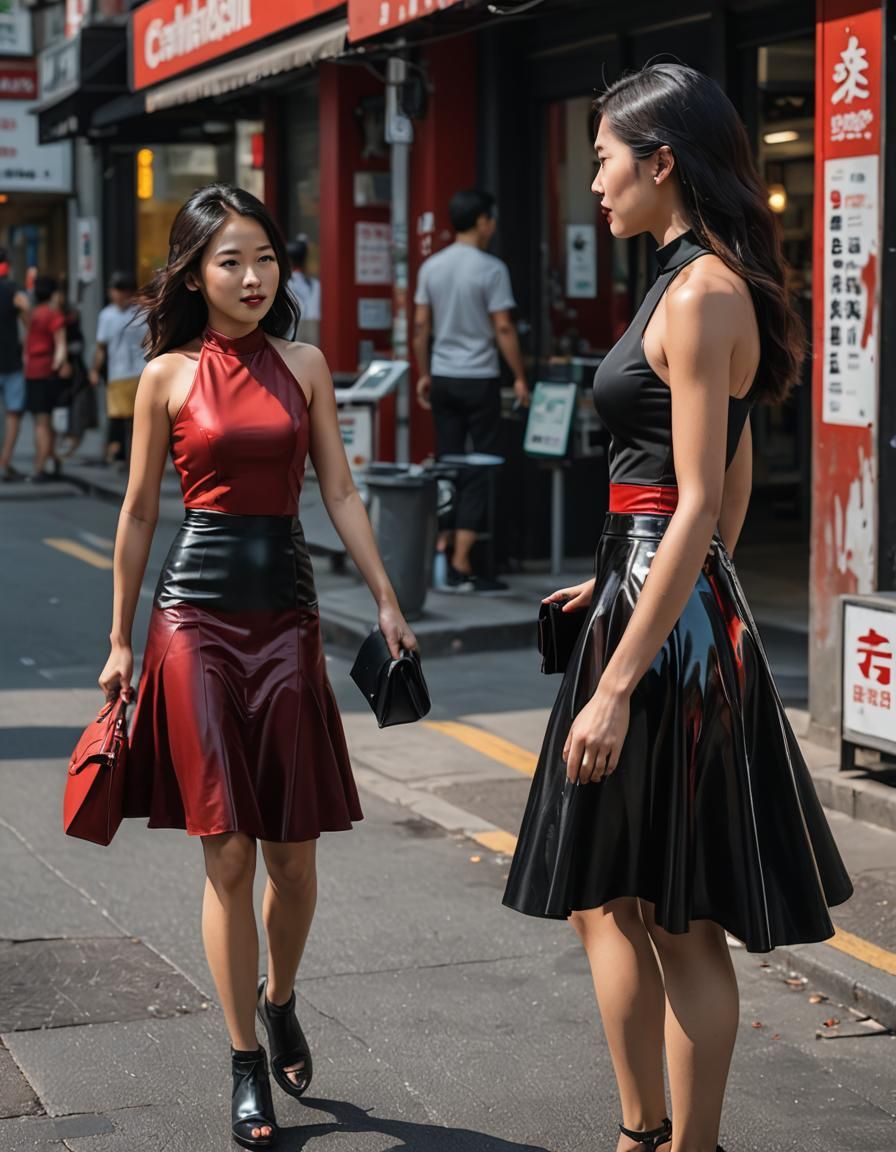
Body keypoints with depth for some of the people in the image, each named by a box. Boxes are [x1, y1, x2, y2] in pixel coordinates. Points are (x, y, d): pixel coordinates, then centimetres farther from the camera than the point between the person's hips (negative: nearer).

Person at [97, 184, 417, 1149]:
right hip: (196, 615, -2)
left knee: (293, 852, 4)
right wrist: (120, 641, 8)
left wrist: (387, 600, 2)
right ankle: (248, 1068, 9)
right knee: (227, 854, -2)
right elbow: (138, 513, 7)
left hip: (286, 615, 2)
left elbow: (340, 494, 10)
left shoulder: (304, 367, 9)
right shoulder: (168, 375, 3)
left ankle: (278, 1001, 33)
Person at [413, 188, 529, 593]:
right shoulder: (491, 269, -11)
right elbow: (503, 328, -12)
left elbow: (420, 326, 7)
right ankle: (461, 566, -4)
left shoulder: (431, 267, 5)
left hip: (443, 378, 6)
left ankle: (442, 550, 14)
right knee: (480, 469, -1)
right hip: (479, 379, -6)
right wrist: (519, 377, -5)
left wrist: (424, 374, 16)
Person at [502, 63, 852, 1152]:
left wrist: (618, 682, -23)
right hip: (674, 602, 10)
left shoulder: (700, 293, -16)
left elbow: (698, 506, -21)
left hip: (666, 618, -10)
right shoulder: (710, 282, 14)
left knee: (672, 916, 0)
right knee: (610, 901, 14)